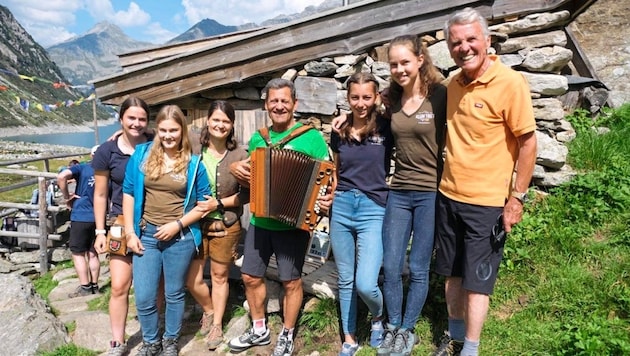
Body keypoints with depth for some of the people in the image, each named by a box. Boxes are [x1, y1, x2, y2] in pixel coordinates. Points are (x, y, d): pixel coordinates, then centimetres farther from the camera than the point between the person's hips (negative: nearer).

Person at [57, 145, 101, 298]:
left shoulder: (82, 168, -3)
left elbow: (61, 176, -19)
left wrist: (66, 196, -9)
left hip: (81, 217, -4)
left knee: (78, 253, 6)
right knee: (93, 253, 13)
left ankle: (85, 288, 6)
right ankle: (94, 286, 17)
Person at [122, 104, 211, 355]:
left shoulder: (193, 163, -4)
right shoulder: (142, 154, 0)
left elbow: (204, 203, -1)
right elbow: (128, 193, 3)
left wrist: (178, 224, -12)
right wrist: (130, 232, -1)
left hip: (180, 237, -1)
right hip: (146, 234, 2)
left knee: (174, 294, 13)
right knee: (144, 297, 6)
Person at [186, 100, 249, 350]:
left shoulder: (239, 155, -9)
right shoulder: (192, 145, -8)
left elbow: (248, 193, -6)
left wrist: (220, 203, -15)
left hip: (225, 226, -1)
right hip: (194, 223, 1)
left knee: (220, 276, 14)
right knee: (192, 280, 5)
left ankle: (217, 324, 35)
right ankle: (208, 310, 37)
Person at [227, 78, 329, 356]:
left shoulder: (311, 137, -8)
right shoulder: (257, 139, 9)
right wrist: (235, 168, -2)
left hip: (293, 224, -5)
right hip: (259, 222, 5)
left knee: (291, 281, 7)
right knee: (251, 277, 12)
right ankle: (259, 331, 34)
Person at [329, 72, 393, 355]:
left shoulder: (386, 128, -3)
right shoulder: (339, 132, 8)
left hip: (373, 209, -3)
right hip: (341, 207, 4)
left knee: (365, 284, -11)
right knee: (345, 280, 12)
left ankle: (378, 317, 25)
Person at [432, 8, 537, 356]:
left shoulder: (510, 82, -13)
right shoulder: (453, 84, 4)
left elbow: (528, 141, -12)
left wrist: (517, 198, -13)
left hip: (486, 203, -6)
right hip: (448, 196, 6)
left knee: (477, 281, 5)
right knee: (452, 273, 16)